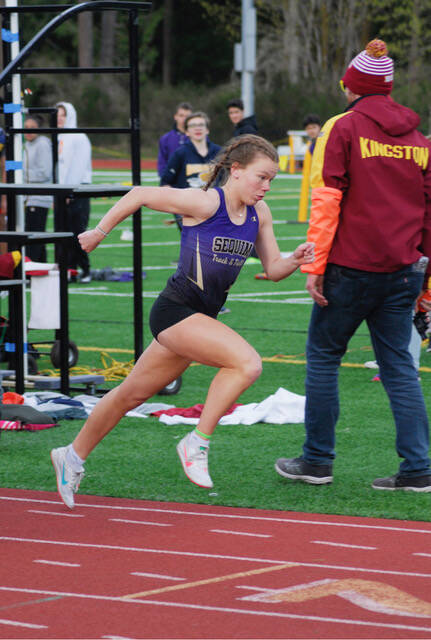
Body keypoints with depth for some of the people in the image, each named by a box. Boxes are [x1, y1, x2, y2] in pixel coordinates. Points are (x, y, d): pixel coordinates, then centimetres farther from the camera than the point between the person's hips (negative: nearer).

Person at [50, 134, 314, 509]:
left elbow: (273, 269, 8)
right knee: (247, 363, -24)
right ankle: (197, 443, -12)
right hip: (176, 309, -8)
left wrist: (295, 261, -14)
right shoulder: (205, 203, -18)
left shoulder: (259, 214, 3)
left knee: (132, 394, 19)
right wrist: (99, 232, 2)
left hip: (201, 319, 8)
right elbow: (140, 195, -7)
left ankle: (73, 457, 35)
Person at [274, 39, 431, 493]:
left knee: (323, 356, 9)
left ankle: (317, 460, 11)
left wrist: (315, 264, -11)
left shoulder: (343, 128, -3)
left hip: (351, 266, -5)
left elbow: (327, 199, -11)